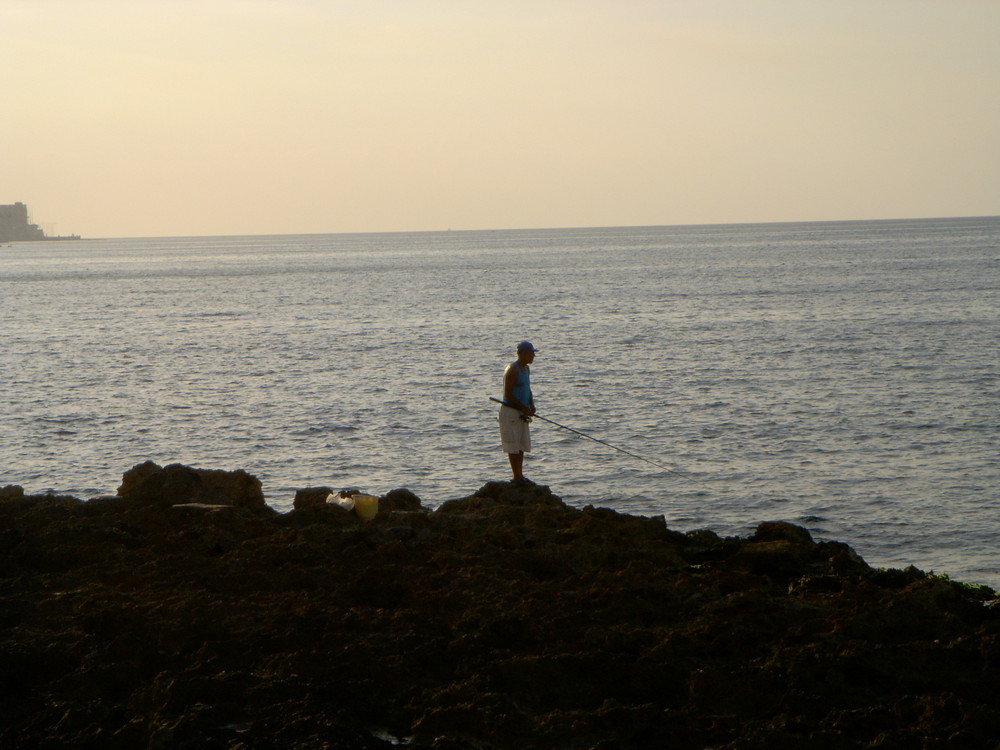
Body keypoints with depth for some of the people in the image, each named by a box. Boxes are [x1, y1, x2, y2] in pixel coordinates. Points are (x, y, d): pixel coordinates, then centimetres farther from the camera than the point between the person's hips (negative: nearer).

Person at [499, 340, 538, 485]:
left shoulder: (526, 368, 12)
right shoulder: (512, 370, -16)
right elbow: (508, 394, -19)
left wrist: (531, 405, 5)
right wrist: (524, 407, -17)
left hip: (522, 414, 9)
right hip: (511, 412, -9)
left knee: (522, 445, 12)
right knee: (513, 446, -4)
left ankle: (520, 475, 20)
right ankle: (516, 477, 0)